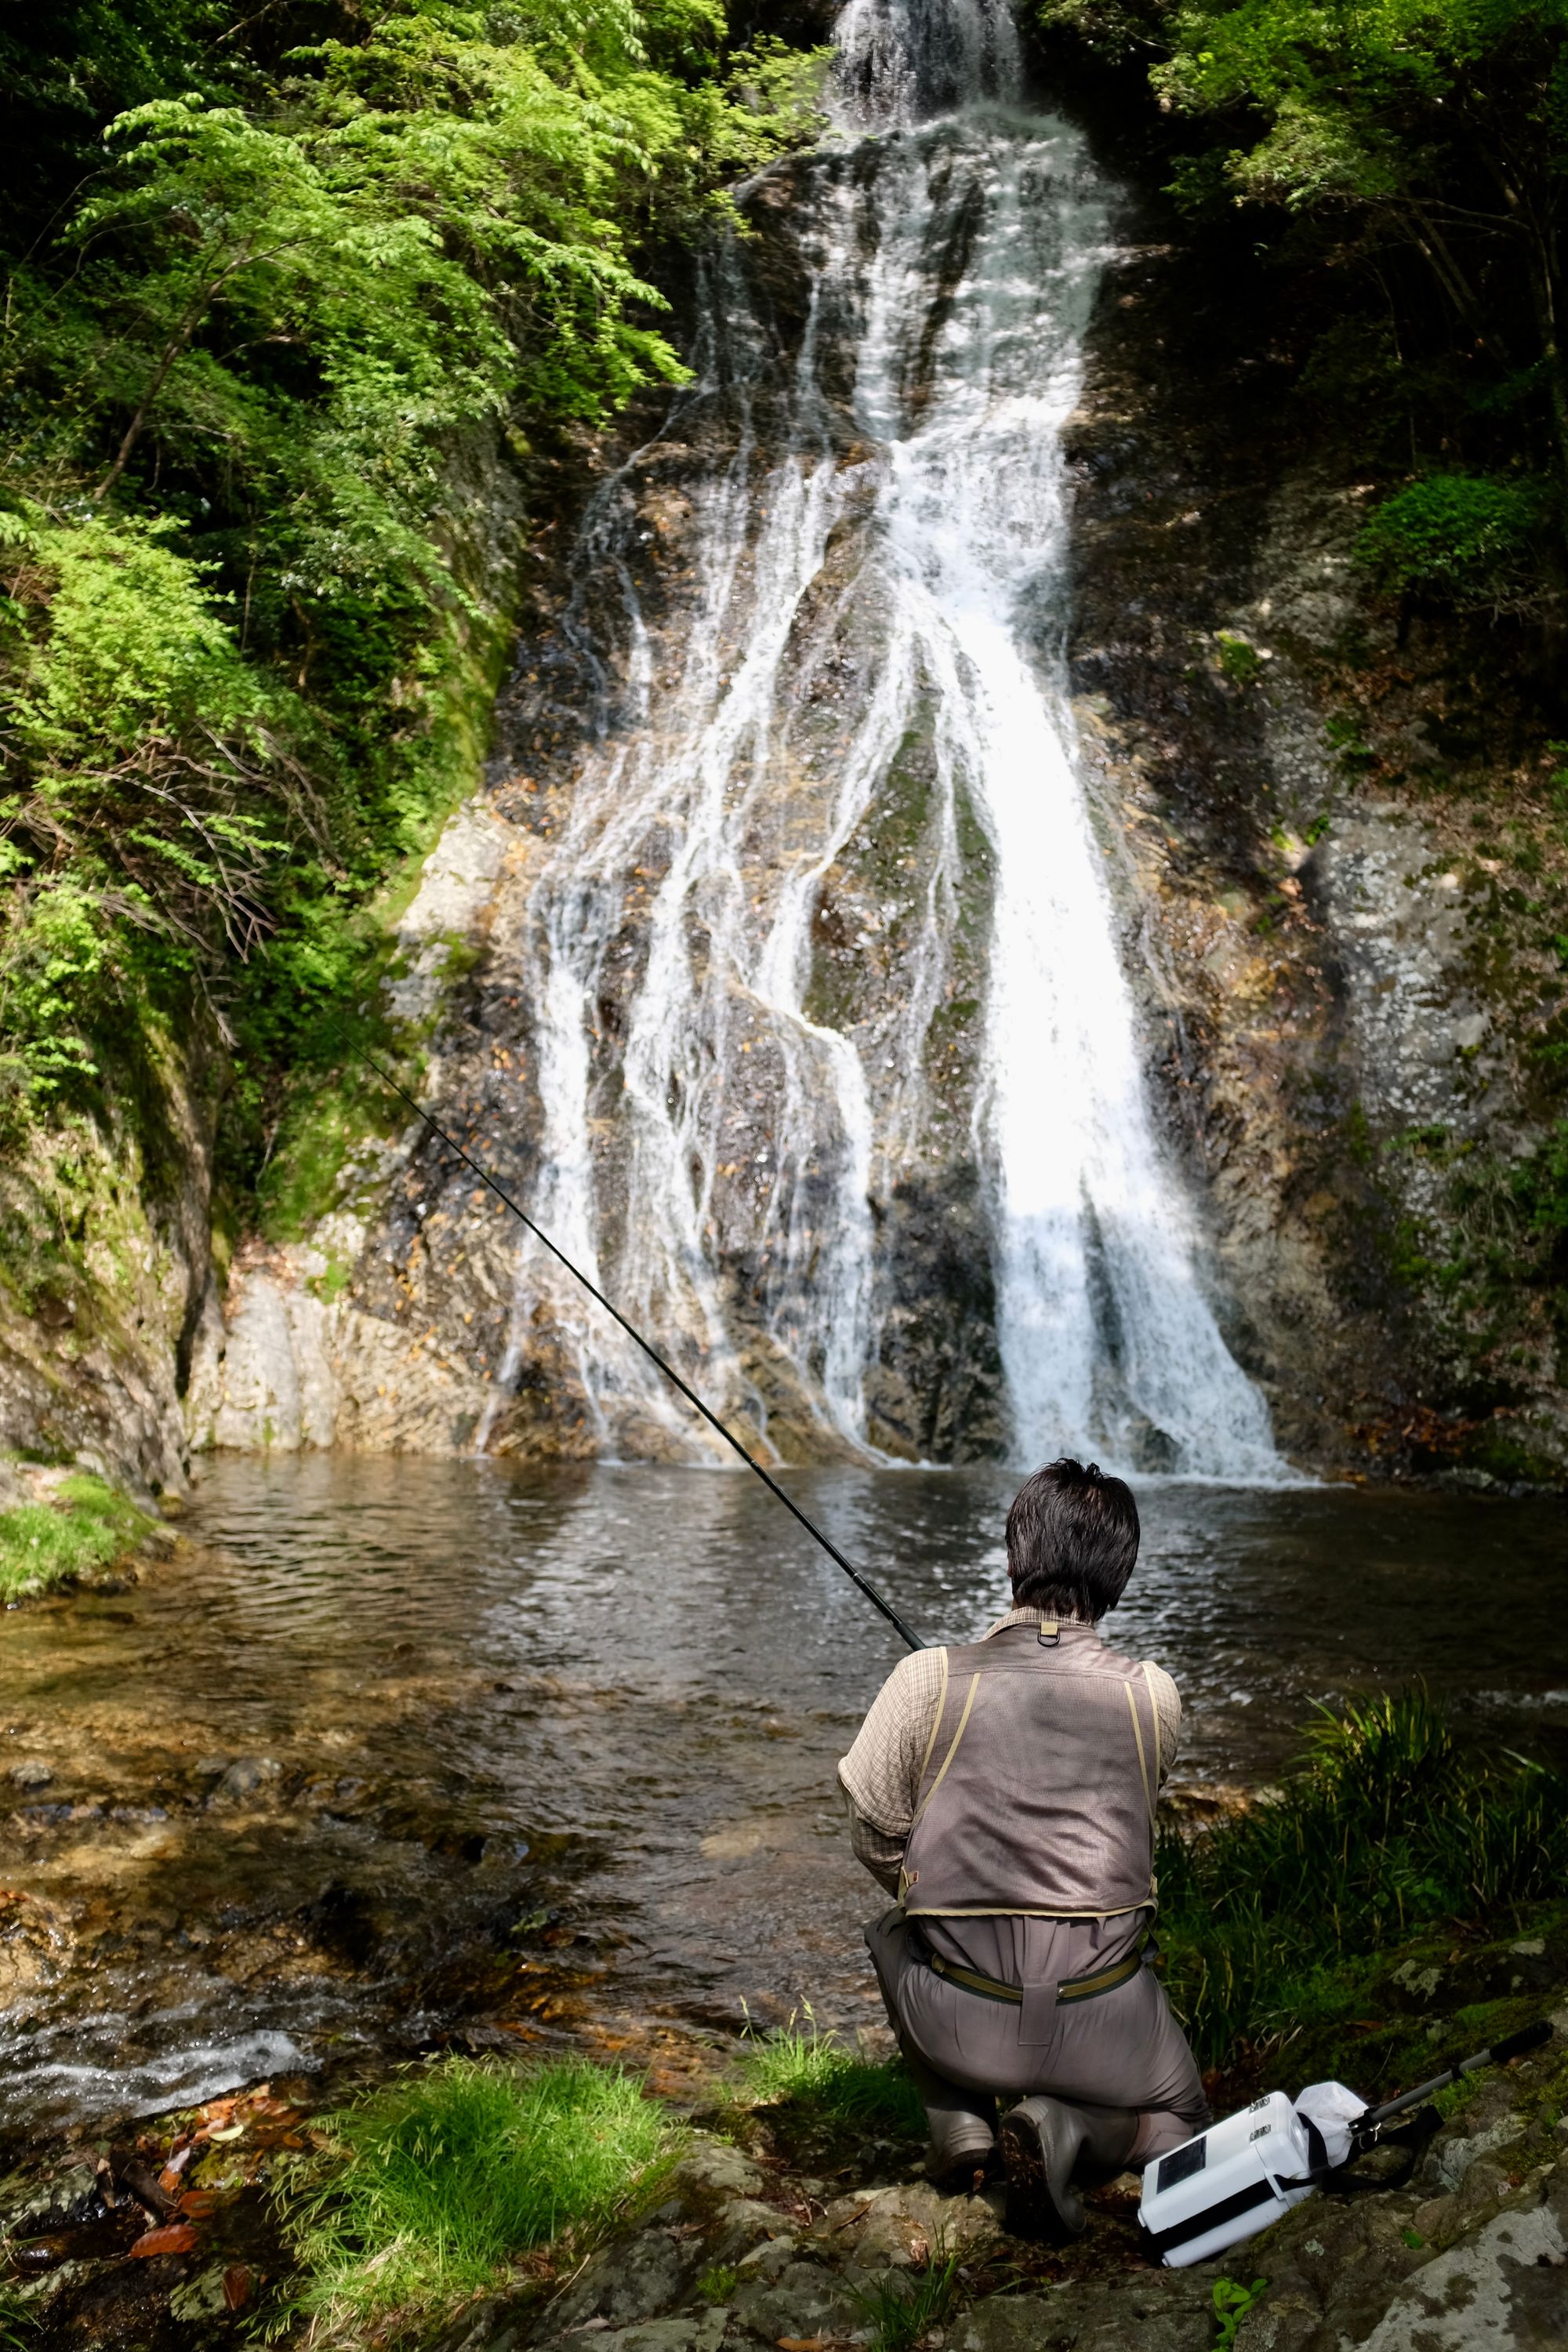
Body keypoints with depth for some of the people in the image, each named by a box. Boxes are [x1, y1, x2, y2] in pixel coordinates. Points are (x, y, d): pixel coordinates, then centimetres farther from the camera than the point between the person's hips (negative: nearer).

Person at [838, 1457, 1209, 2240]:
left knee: (894, 1932, 34)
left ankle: (956, 2116, 13)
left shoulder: (928, 1679, -7)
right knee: (1180, 2127, 30)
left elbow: (875, 1837, 4)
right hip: (1102, 2024, 0)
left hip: (959, 2024, 0)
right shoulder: (1154, 1696, -3)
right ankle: (1073, 2129, -2)